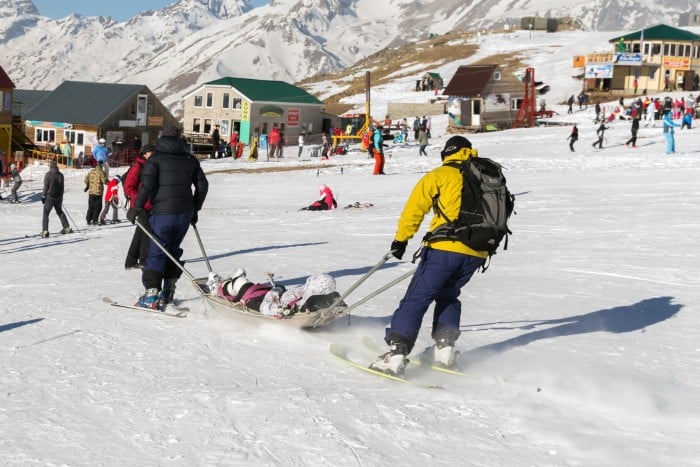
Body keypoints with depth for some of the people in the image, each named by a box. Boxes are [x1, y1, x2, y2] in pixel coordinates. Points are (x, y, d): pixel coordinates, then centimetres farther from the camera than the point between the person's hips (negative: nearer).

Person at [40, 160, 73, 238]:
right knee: (60, 212, 22)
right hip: (58, 197, 5)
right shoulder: (60, 175, 4)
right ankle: (67, 228, 24)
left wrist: (43, 196, -3)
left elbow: (46, 186, -11)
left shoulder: (48, 174, -11)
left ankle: (45, 231, -13)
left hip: (50, 197, -5)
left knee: (45, 214, -2)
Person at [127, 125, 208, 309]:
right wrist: (195, 209, 23)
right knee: (173, 250, 18)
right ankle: (168, 291, 19)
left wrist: (136, 208, -5)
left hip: (163, 213, -4)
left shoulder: (156, 158, -2)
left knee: (157, 252, -3)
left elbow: (146, 185, -12)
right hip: (185, 213, 5)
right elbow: (202, 185, 15)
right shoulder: (190, 159, 13)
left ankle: (151, 294, -11)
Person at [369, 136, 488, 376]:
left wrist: (401, 239, 5)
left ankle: (396, 354, -13)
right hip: (476, 254, 5)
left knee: (416, 299, -3)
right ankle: (444, 350, 13)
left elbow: (415, 207, -1)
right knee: (448, 295, 25)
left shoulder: (440, 175, 6)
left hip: (445, 248, -5)